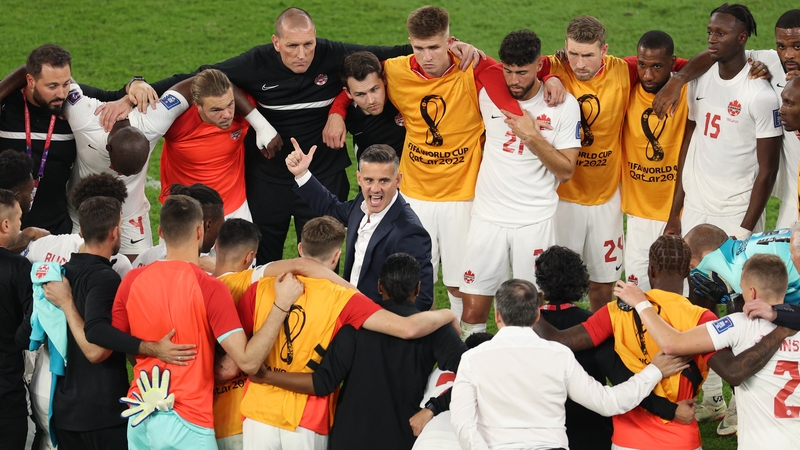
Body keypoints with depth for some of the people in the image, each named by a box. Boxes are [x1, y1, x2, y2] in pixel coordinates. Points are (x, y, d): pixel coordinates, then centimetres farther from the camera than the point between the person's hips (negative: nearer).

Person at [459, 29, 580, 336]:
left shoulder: (563, 104, -5)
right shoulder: (489, 94, -2)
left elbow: (566, 171, -6)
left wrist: (532, 136, -16)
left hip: (535, 221, -2)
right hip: (487, 216, 2)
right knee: (473, 310, 0)